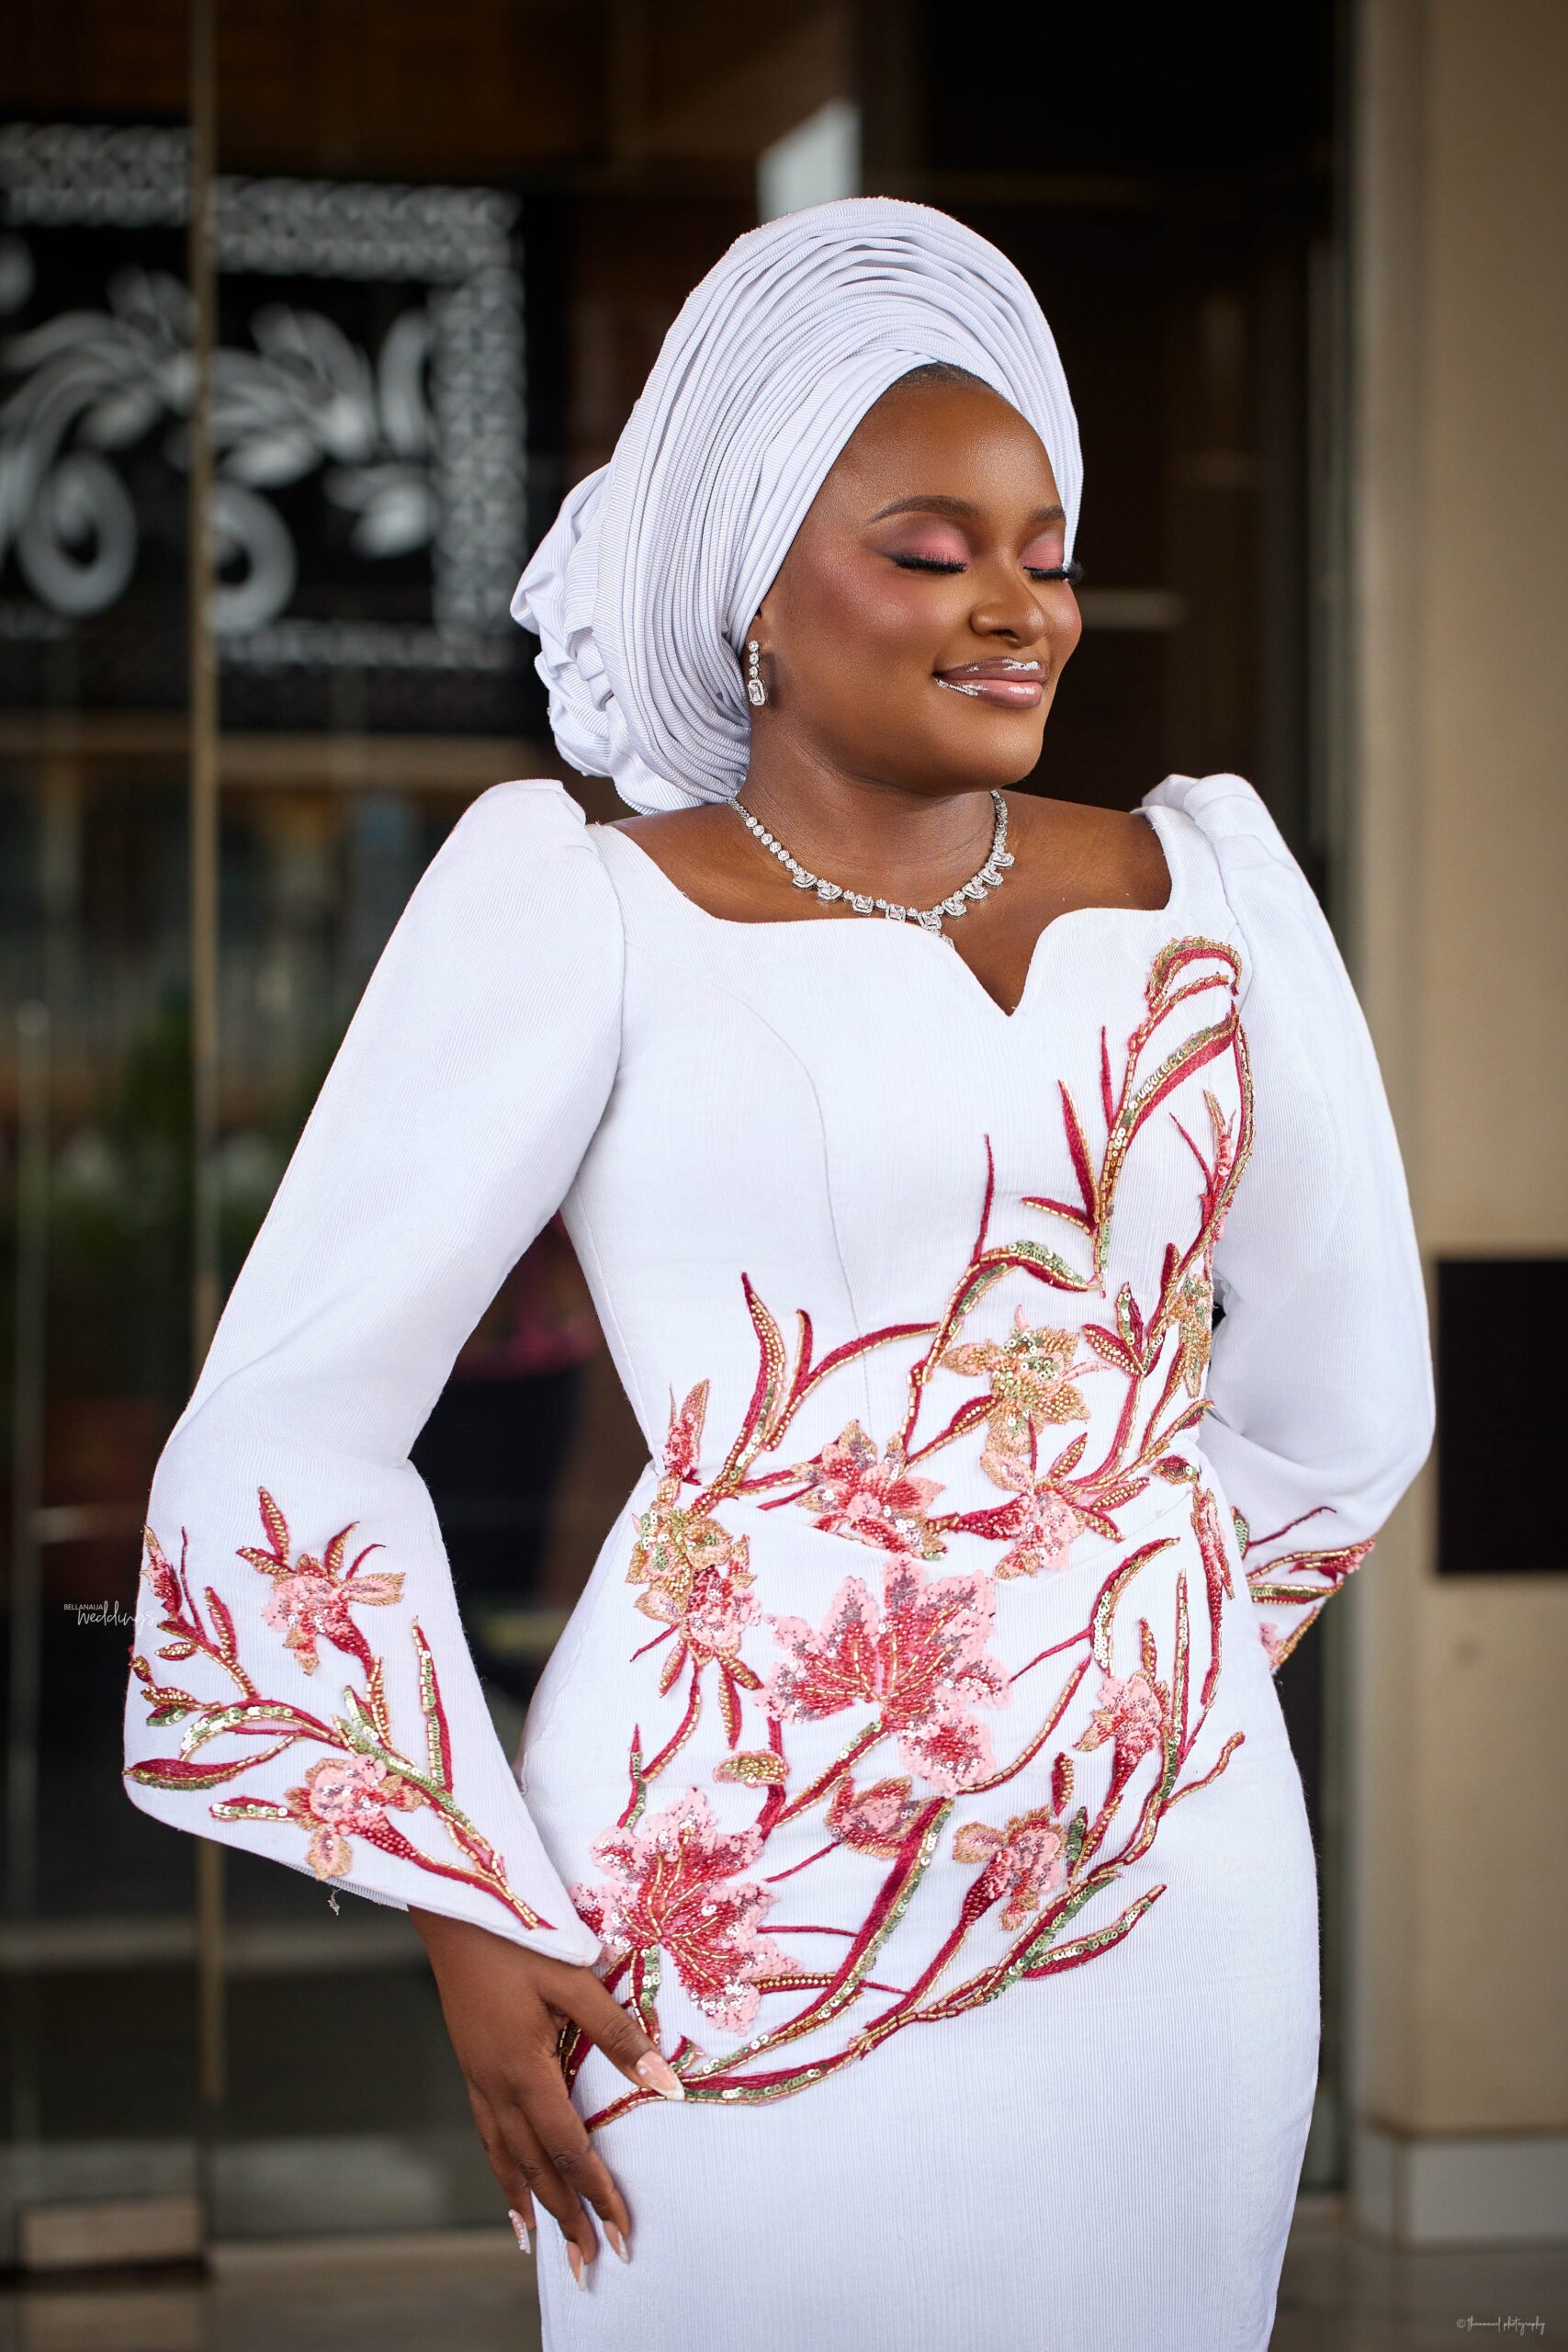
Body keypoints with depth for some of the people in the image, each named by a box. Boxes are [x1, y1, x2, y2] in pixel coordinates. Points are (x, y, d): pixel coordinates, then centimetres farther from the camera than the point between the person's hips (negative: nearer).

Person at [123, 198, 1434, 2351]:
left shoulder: (1205, 877, 8)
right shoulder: (589, 910, -2)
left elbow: (1347, 1401, 17)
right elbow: (285, 1436, -2)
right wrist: (475, 1919, -2)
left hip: (1173, 1888, 4)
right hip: (753, 1911, -3)